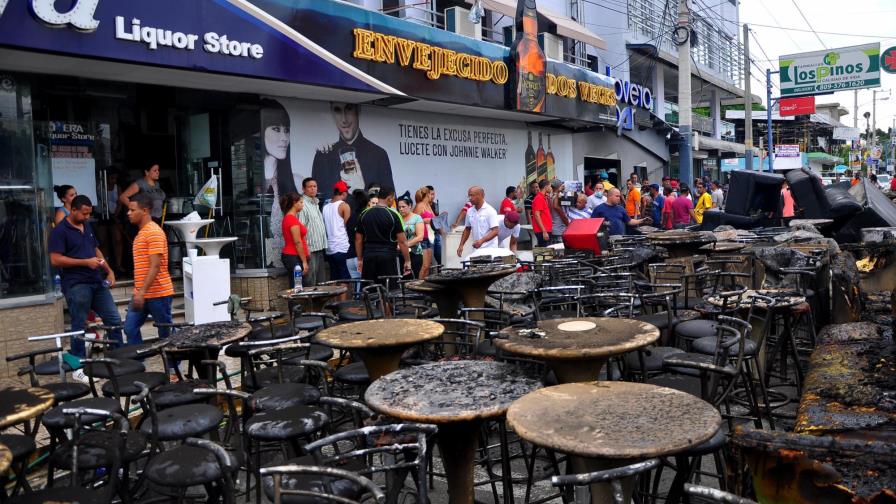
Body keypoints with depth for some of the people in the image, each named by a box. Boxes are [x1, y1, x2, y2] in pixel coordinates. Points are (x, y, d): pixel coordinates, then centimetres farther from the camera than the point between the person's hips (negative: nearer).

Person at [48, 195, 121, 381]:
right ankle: (78, 368, 11)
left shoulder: (87, 226, 14)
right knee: (79, 326, 0)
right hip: (76, 285, -7)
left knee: (114, 320, 7)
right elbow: (55, 260, -16)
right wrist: (85, 262, -18)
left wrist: (109, 271, 13)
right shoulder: (60, 231, -9)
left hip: (96, 282, 7)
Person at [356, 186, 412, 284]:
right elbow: (402, 241, -8)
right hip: (388, 257, -4)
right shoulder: (393, 215, -7)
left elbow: (358, 240, 9)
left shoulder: (364, 214, 6)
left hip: (369, 257, 4)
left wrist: (360, 259, 17)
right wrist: (407, 261, -1)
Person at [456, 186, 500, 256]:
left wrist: (482, 241, -27)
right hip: (476, 249, 5)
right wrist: (461, 245, 11)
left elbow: (495, 231, -14)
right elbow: (467, 229, 20)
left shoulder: (490, 211, -9)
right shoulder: (470, 211, 9)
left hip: (489, 249, -5)